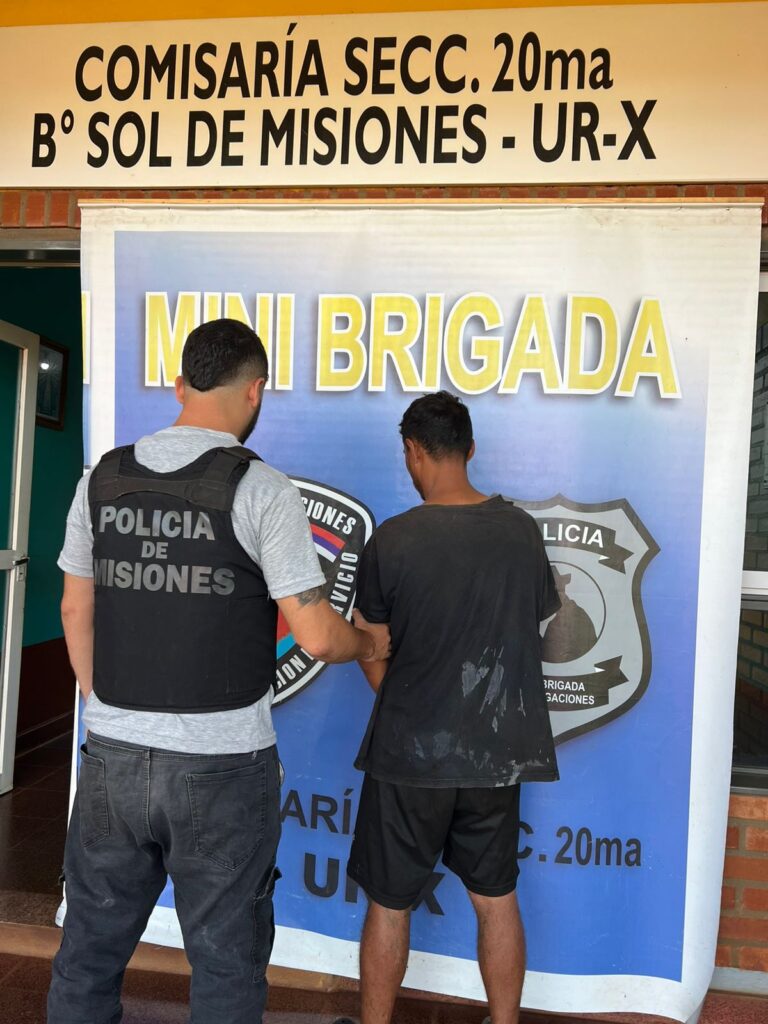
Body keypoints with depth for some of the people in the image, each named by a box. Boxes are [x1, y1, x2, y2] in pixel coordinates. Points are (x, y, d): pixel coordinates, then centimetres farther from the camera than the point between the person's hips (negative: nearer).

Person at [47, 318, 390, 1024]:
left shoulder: (103, 479, 2)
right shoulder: (261, 489, -13)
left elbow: (76, 611, 10)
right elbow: (316, 637, -14)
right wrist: (371, 644, 8)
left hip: (112, 755, 5)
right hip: (222, 766, -4)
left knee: (89, 952, 21)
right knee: (225, 960, 13)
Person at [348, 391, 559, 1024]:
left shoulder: (392, 541, -15)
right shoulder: (522, 530, -4)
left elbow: (372, 659, -6)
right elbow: (536, 628, 8)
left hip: (410, 755, -3)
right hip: (499, 751, 4)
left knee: (390, 903, 15)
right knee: (496, 898, 19)